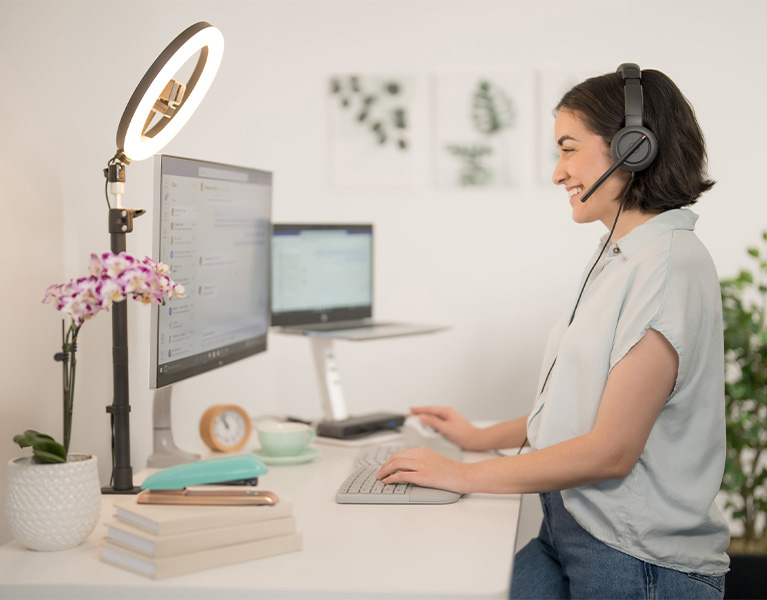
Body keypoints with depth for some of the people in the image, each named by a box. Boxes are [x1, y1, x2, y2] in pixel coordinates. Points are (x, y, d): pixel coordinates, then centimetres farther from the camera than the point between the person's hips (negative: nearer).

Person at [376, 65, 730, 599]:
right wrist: (482, 436, 19)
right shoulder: (618, 256, 13)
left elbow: (612, 449, -19)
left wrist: (464, 476, -14)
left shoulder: (670, 266, -16)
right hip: (567, 532, 7)